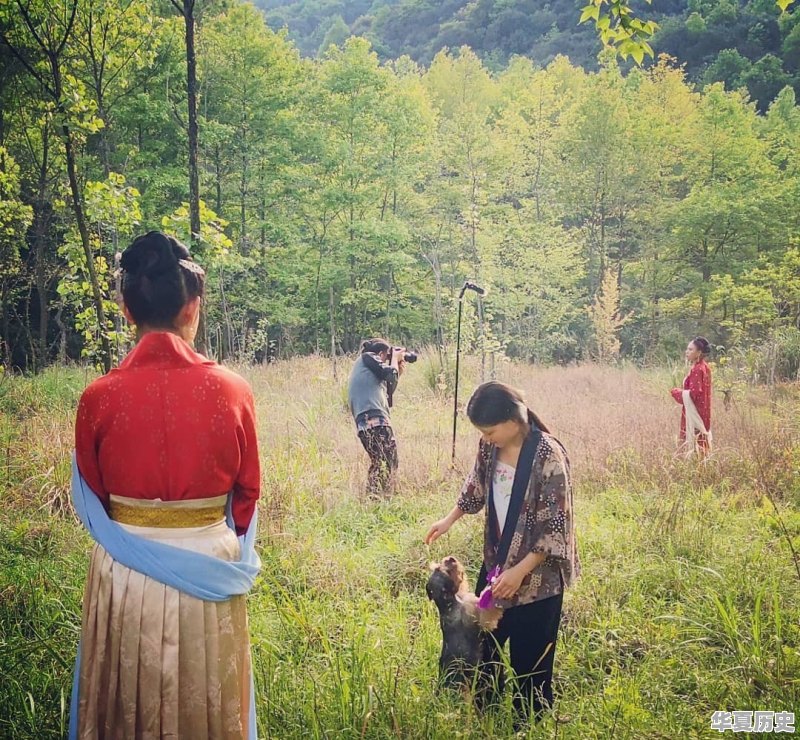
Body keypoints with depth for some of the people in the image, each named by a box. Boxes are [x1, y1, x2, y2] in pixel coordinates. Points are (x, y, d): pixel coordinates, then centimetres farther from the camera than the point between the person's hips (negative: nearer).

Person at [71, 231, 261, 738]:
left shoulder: (99, 398, -11)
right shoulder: (231, 392, -12)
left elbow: (91, 497, 2)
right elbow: (248, 492, 0)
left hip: (124, 576, 0)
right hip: (209, 573, 0)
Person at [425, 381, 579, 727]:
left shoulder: (548, 456, -26)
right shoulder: (491, 446, -6)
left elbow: (556, 528, -23)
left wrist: (520, 571, -25)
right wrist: (449, 519, 17)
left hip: (537, 575, -7)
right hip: (496, 563, 7)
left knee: (530, 658, 7)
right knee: (482, 641, 21)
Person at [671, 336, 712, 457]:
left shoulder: (697, 369, -18)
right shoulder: (703, 367, 11)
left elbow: (693, 393, -23)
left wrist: (676, 392, -8)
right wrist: (682, 392, 9)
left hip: (694, 414, -10)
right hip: (701, 412, 10)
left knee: (693, 446, -6)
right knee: (700, 445, 13)